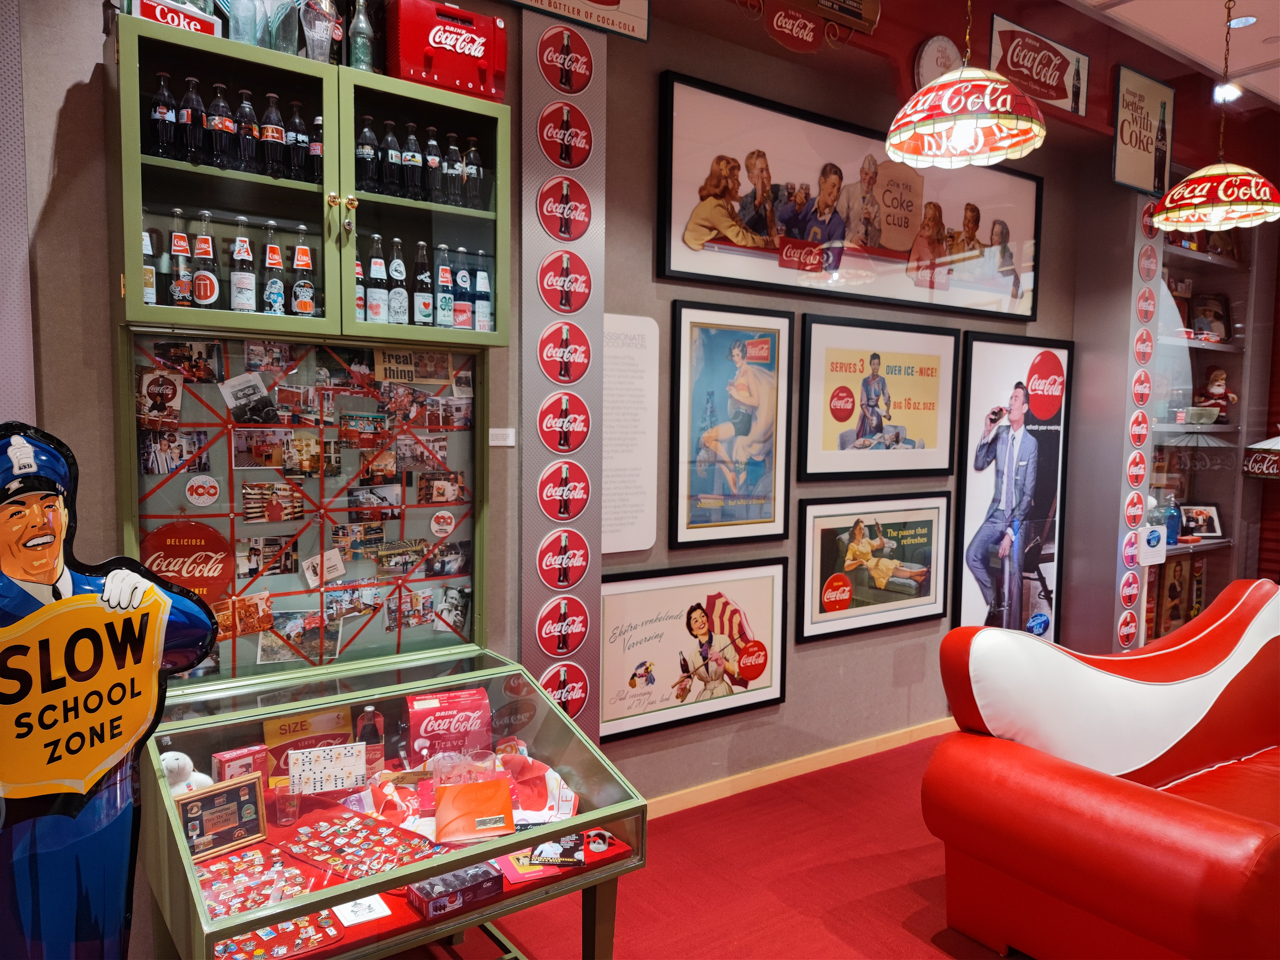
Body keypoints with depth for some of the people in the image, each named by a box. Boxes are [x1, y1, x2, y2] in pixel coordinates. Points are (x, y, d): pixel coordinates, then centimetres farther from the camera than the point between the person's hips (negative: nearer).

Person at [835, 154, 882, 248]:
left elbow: (877, 235, 12)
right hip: (846, 245, -2)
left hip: (865, 248, 2)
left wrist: (870, 222, -6)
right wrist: (850, 238, -18)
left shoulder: (876, 204, 9)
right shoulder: (848, 191, 1)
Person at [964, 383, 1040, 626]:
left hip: (1017, 518, -4)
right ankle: (993, 602, 8)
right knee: (972, 555, -14)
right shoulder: (1000, 433, 4)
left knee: (1014, 575, -11)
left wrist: (1011, 531, -15)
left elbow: (1029, 493, -10)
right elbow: (979, 464, 0)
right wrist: (986, 432, -13)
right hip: (996, 513, 4)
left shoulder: (1031, 444, -9)